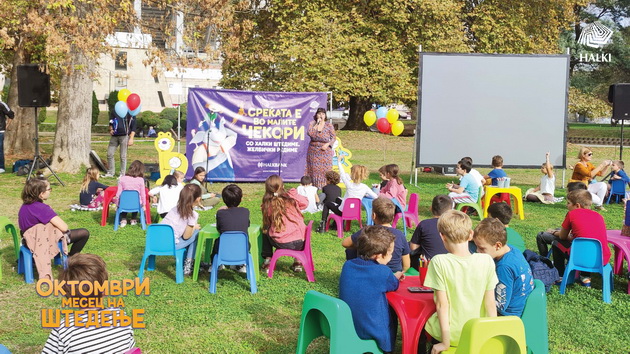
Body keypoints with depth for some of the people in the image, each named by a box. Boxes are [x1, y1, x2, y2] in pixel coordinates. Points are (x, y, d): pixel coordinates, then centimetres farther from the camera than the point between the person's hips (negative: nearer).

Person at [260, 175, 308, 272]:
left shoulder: (267, 205, -1)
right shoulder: (292, 197, -1)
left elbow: (267, 224, 10)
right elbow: (305, 203, 18)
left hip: (280, 243, 0)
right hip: (299, 243, 0)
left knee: (265, 231, 29)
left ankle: (268, 260, 27)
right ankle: (298, 262, 30)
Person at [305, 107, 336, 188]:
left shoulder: (329, 125, 0)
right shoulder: (312, 124, 1)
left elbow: (334, 137, 2)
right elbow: (310, 133, -16)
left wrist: (327, 144, -13)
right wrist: (317, 124, -16)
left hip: (325, 151, -1)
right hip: (313, 151, 1)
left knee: (325, 169, -4)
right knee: (314, 169, 2)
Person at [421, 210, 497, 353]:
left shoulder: (439, 262, -19)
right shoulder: (486, 261, -12)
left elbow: (442, 304, -17)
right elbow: (490, 304, -8)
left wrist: (445, 342, -10)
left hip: (452, 334, -3)